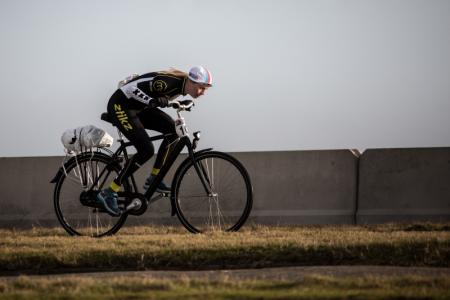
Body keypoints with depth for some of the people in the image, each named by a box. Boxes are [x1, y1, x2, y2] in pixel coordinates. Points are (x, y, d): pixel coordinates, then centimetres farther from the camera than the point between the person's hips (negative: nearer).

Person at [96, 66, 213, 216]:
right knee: (146, 150, -17)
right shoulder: (169, 82, -28)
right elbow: (131, 88, -30)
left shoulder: (181, 85, -1)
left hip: (138, 107, 9)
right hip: (120, 106, -9)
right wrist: (152, 101, -40)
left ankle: (153, 179, 6)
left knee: (173, 129, -2)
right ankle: (109, 194, -11)